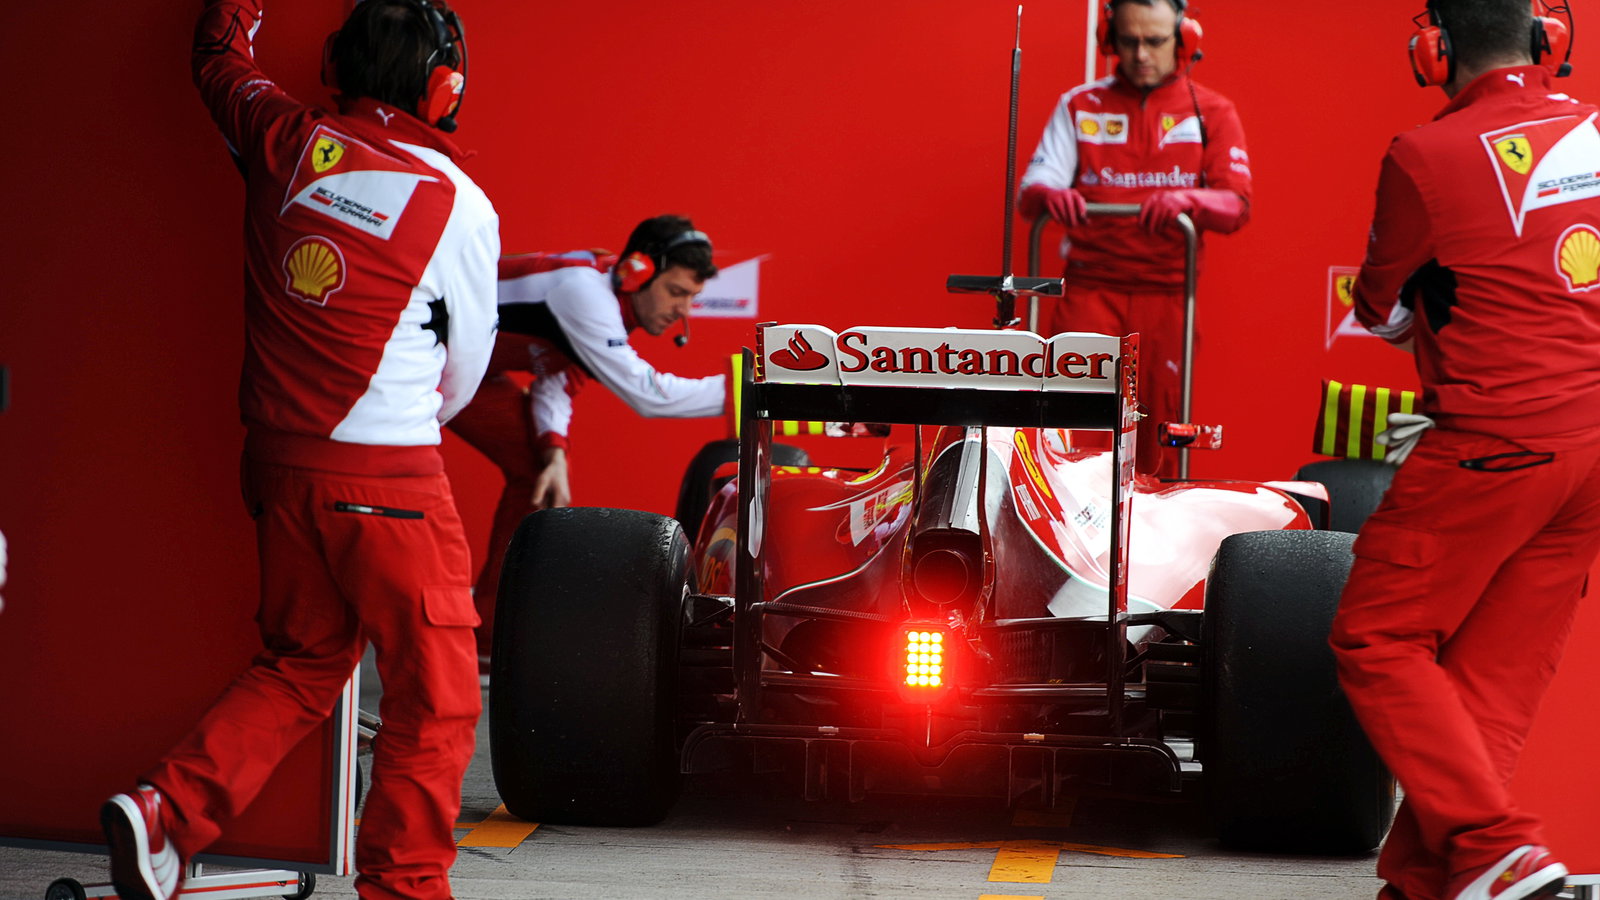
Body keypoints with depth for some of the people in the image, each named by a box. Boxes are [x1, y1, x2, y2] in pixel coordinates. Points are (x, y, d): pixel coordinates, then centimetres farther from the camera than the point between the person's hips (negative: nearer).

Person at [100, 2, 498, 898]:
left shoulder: (287, 143, 2)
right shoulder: (461, 206, -8)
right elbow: (467, 365, 5)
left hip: (280, 456, 6)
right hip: (388, 475, -6)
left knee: (301, 665, 21)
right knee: (436, 692, 4)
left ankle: (166, 809, 6)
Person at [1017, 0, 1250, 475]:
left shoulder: (1211, 113, 7)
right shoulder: (1080, 106, 10)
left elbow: (1236, 205, -5)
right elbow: (1029, 193, 1)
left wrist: (1186, 199, -27)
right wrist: (1048, 195, -24)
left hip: (1167, 293, 0)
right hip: (1091, 288, 0)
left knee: (1160, 425, -1)